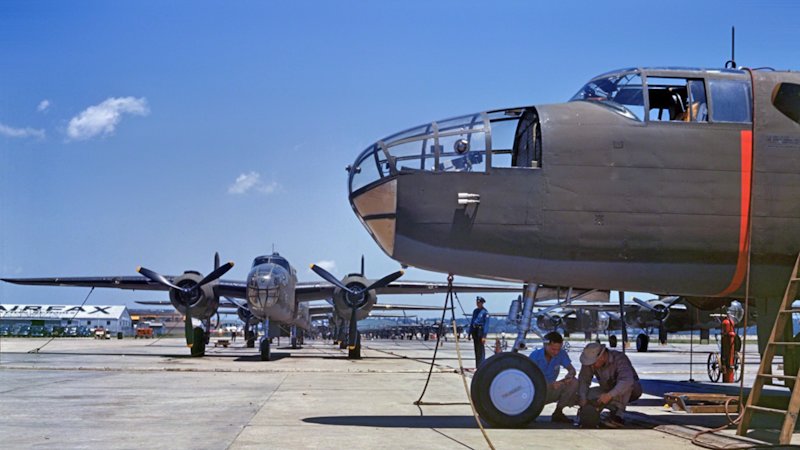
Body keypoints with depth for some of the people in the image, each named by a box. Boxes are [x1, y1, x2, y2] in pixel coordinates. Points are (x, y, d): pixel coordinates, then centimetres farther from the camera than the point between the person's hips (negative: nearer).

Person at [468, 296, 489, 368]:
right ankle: (477, 366, 16)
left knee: (480, 349, -8)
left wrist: (484, 336, -18)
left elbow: (486, 324, -12)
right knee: (476, 349, 10)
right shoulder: (475, 311, 12)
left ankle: (480, 366, -7)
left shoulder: (485, 312, -9)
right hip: (474, 330, 7)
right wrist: (469, 332, 14)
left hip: (481, 330, -7)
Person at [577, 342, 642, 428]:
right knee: (589, 394, -21)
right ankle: (616, 410, -17)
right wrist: (582, 398, -30)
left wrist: (609, 395, -54)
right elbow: (583, 380, -13)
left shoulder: (619, 358, -32)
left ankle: (618, 415, -32)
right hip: (609, 391, 5)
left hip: (632, 389, -5)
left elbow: (627, 380, -46)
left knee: (625, 384, -38)